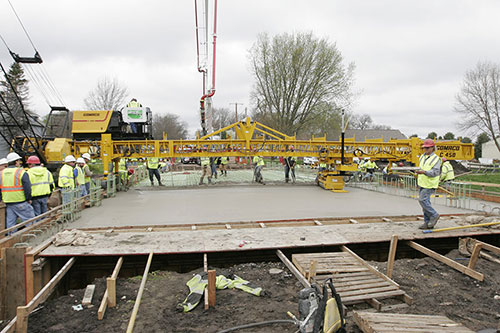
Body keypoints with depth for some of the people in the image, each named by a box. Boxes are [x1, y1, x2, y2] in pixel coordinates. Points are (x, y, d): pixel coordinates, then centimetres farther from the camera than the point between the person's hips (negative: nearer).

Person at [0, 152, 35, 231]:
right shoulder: (21, 172, -11)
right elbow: (27, 187, -15)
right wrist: (29, 199, -3)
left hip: (8, 203, 6)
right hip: (21, 203, -6)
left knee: (10, 223, 12)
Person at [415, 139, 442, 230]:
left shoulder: (436, 159, -11)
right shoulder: (422, 157, 12)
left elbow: (435, 172, -22)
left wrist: (424, 172, -34)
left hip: (429, 185, -8)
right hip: (421, 184, 8)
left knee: (422, 200, -14)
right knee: (425, 201, 8)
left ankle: (434, 215, 4)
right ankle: (427, 223, 14)